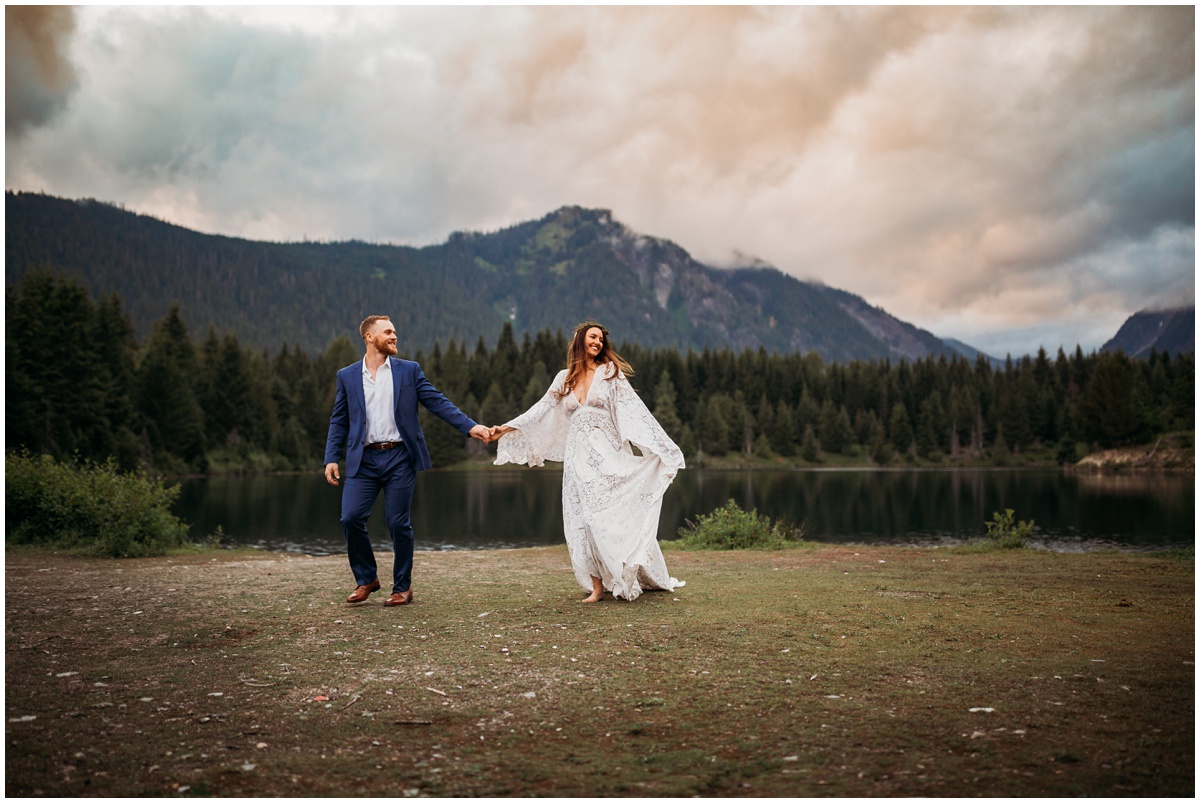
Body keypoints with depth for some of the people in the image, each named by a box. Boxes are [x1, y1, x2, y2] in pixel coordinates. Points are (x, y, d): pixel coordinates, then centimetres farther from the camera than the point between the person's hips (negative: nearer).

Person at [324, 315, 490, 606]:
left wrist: (470, 426, -9)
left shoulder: (409, 370, 7)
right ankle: (367, 579, 15)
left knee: (398, 524, 0)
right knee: (351, 518, -7)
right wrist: (331, 458, 0)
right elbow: (339, 421, 11)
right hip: (363, 460, 1)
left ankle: (402, 587, 16)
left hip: (399, 458, -1)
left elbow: (438, 402, 2)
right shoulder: (347, 376, 10)